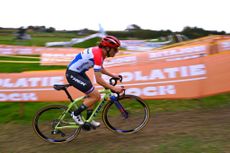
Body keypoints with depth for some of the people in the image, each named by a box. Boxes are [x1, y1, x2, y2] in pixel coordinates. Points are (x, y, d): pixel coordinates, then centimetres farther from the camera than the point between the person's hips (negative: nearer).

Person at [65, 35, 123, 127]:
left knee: (91, 94, 15)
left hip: (79, 72, 10)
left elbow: (101, 69, 19)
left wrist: (113, 75, 14)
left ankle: (89, 120, 28)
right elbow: (98, 80, -28)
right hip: (73, 74, -10)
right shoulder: (97, 55, -26)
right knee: (96, 96, -8)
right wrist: (114, 88, -23)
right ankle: (75, 114, 6)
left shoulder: (100, 51, 3)